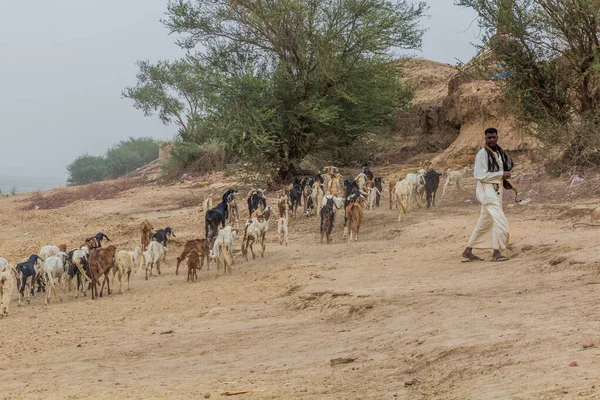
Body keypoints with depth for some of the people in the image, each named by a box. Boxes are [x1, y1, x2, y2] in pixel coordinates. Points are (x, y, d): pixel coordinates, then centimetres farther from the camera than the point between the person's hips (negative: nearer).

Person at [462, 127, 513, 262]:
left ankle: (468, 251, 20)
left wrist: (504, 175, 5)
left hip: (496, 190, 9)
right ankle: (497, 253, -14)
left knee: (484, 222, 12)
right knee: (499, 220, -17)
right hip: (487, 191, -9)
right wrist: (501, 174, -15)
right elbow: (480, 175, -17)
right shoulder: (482, 154, -12)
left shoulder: (499, 152, 12)